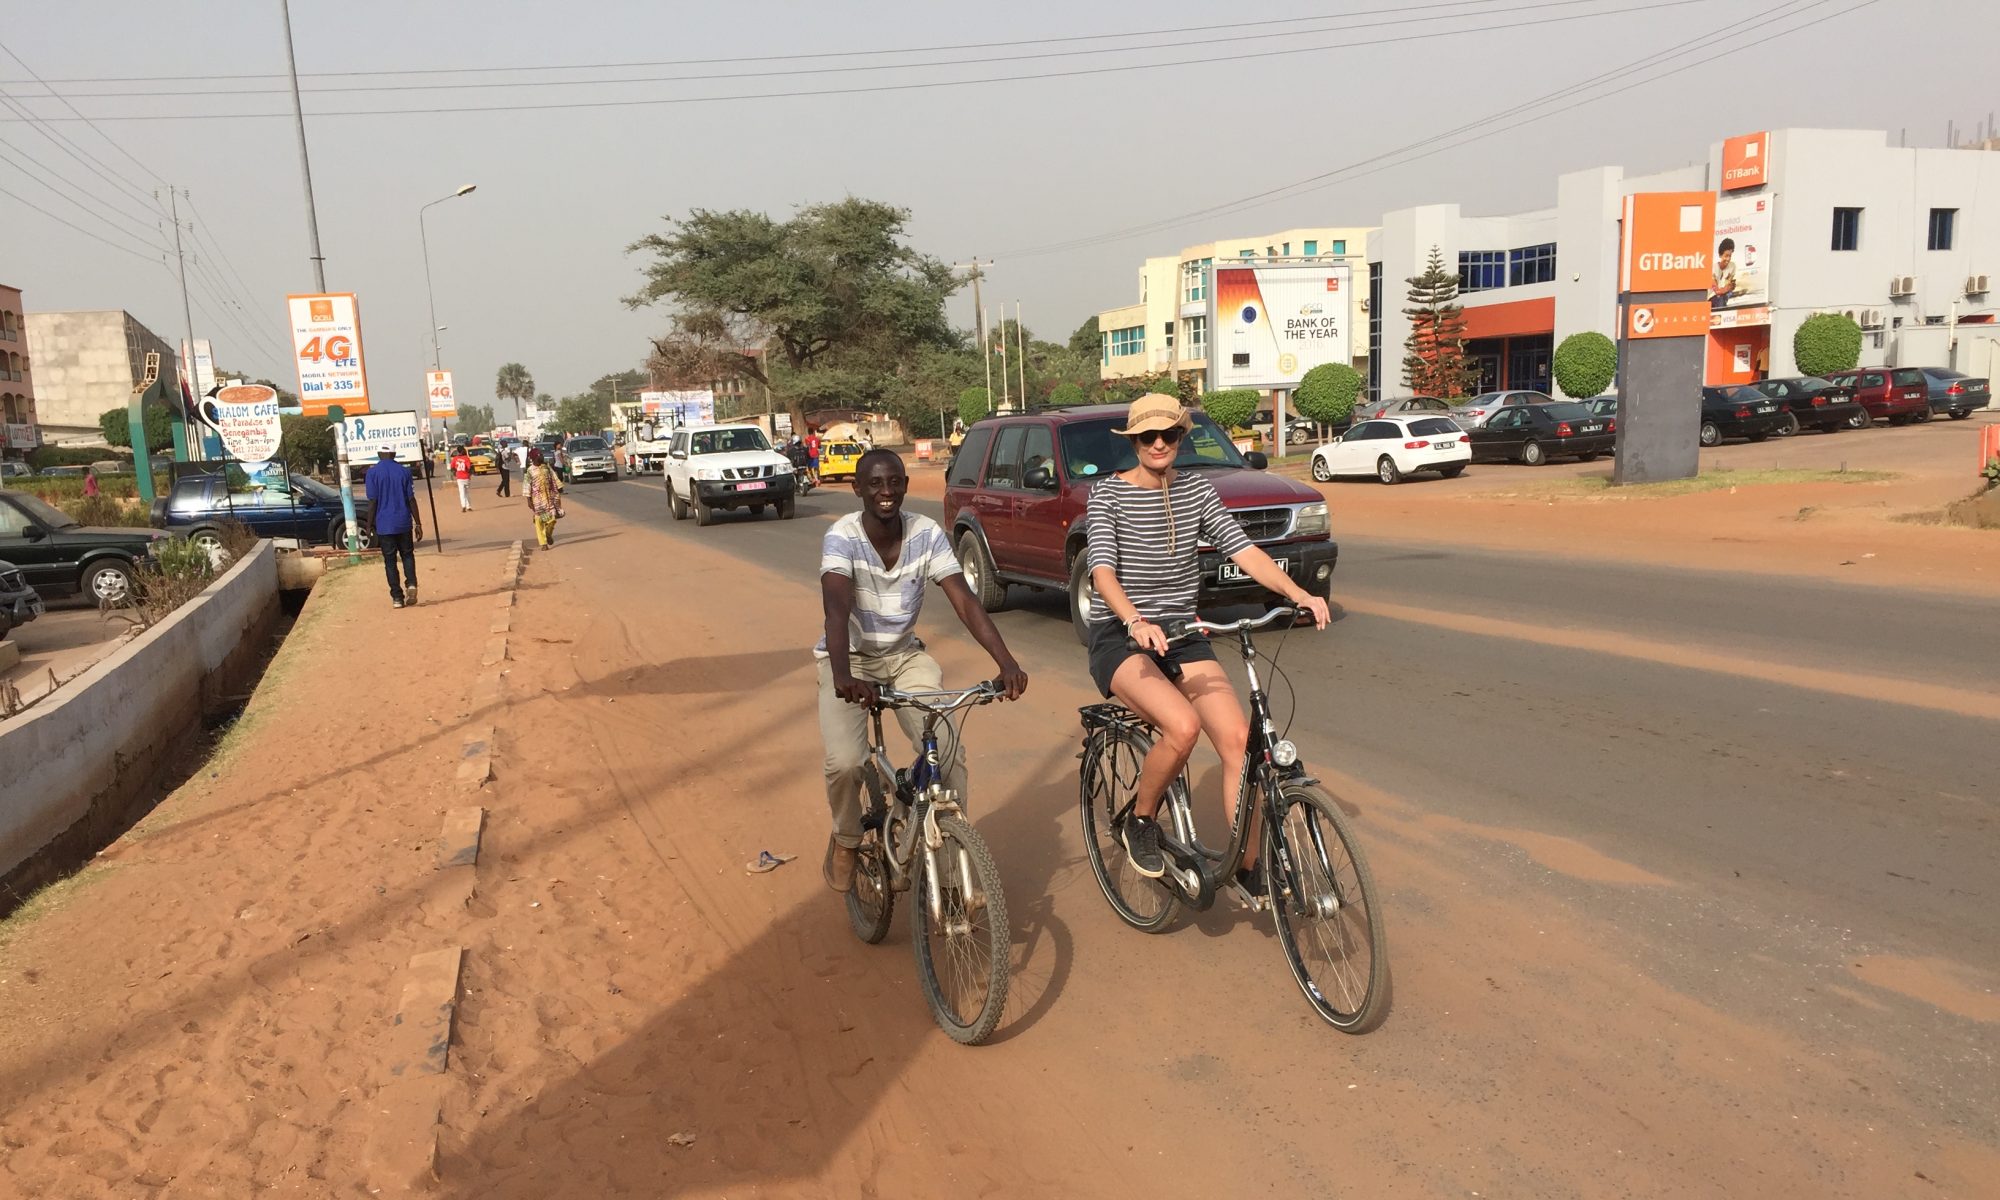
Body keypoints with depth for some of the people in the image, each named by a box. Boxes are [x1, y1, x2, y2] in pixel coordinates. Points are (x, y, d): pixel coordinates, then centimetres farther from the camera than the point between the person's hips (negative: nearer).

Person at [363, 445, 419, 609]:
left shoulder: (373, 472, -4)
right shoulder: (404, 471, 1)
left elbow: (372, 501, -7)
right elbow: (411, 499, 1)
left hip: (384, 525, -1)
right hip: (403, 524, 1)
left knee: (390, 561, 5)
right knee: (407, 555, 16)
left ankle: (397, 597, 3)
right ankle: (412, 584, -8)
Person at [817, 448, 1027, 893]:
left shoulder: (928, 534, -13)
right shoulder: (842, 536, -21)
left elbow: (965, 601, -20)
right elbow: (837, 608, -35)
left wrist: (1006, 662, -34)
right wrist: (843, 675, -53)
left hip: (904, 656, 3)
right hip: (850, 658, -2)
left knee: (950, 752, -16)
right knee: (845, 763, -23)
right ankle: (846, 840, 10)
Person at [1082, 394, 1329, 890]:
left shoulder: (1197, 490, 6)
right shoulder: (1109, 494, -6)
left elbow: (1243, 550, -5)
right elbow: (1102, 570, -20)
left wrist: (1298, 593, -22)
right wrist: (1137, 622, -39)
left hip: (1182, 637, 4)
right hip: (1119, 638, -4)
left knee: (1238, 737, -16)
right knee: (1182, 725, -31)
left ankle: (1249, 866, 0)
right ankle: (1140, 822, -3)